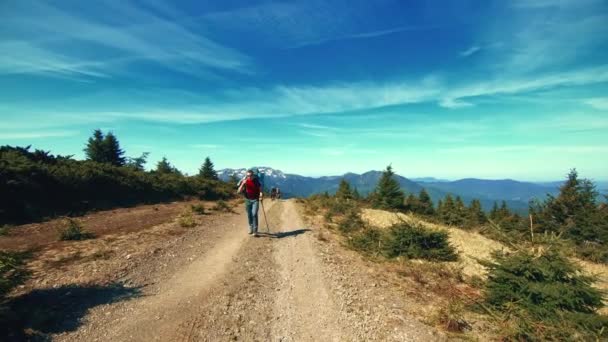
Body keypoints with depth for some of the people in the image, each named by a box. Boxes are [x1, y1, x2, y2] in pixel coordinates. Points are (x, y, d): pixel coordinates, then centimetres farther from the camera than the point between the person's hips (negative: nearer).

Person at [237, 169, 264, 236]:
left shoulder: (256, 180, -4)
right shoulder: (244, 181, -2)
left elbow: (260, 189, 7)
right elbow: (239, 191, -9)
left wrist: (261, 194, -13)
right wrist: (243, 184, -23)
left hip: (255, 200, -2)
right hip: (248, 200, 2)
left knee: (254, 214, -15)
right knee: (249, 215, 10)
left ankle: (255, 231, -13)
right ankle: (251, 228, 28)